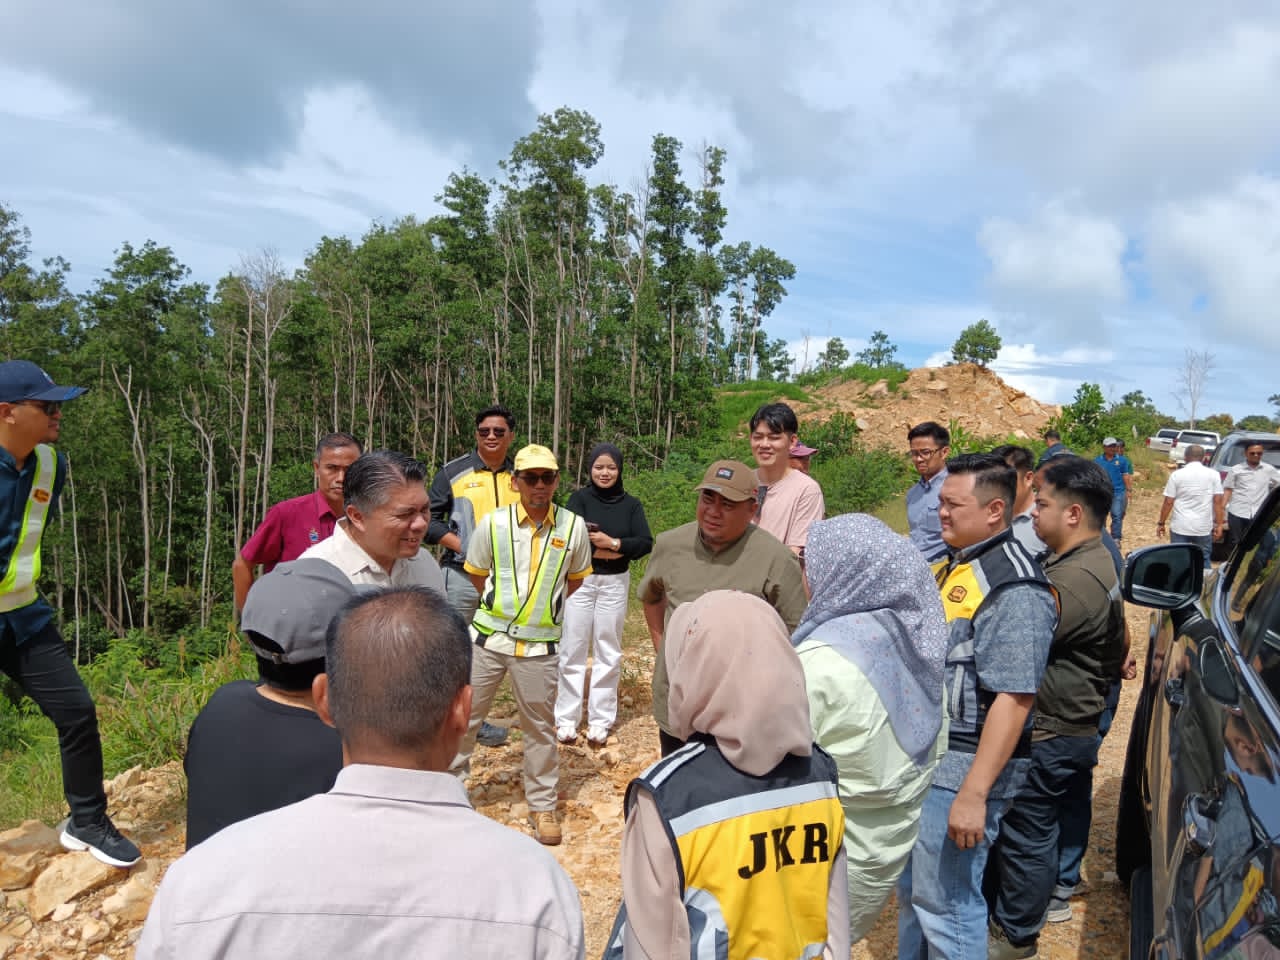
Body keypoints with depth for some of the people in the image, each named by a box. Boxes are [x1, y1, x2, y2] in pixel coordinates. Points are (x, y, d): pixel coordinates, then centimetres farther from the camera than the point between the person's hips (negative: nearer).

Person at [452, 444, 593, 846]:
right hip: (488, 636, 0)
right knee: (464, 714, 11)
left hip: (539, 645, 0)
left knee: (540, 727, 12)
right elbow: (476, 573, 9)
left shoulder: (573, 526, -5)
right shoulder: (493, 523, -6)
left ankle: (542, 807, 27)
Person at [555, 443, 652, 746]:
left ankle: (600, 720, 18)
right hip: (579, 582, -1)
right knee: (573, 650, 3)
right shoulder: (579, 498, -3)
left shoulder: (631, 504, 2)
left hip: (615, 584, 2)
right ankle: (566, 719, 14)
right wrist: (617, 550, -17)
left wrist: (611, 542, -19)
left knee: (608, 651, 8)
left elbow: (646, 543, -7)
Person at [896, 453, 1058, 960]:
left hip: (961, 770, -9)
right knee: (912, 887, 23)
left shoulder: (1014, 590, -20)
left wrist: (974, 793, -26)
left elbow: (1013, 698, -24)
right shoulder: (951, 564, 9)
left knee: (945, 904, 5)